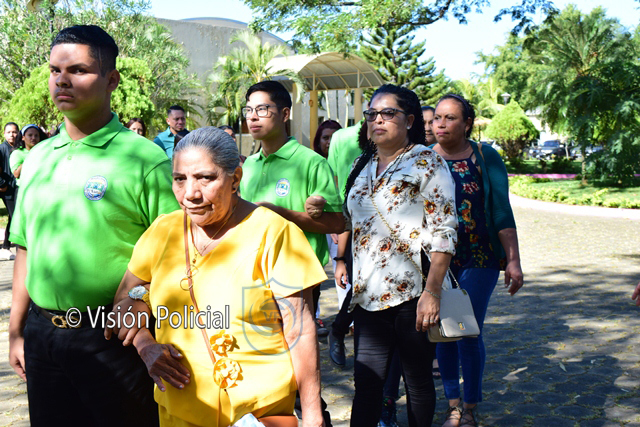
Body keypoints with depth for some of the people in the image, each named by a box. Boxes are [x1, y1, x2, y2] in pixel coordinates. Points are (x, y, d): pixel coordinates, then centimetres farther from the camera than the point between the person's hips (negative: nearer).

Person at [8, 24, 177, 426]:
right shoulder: (37, 157, 8)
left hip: (112, 337, -5)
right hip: (42, 331, 5)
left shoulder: (145, 159, -11)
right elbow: (26, 249, 14)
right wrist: (17, 330, 13)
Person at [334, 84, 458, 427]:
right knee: (366, 382, 4)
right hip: (368, 292, 5)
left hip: (412, 292, -5)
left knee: (418, 379, 9)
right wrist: (342, 261, 13)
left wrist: (432, 291, -18)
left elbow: (443, 233, -11)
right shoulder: (362, 165, 14)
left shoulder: (427, 163, -4)